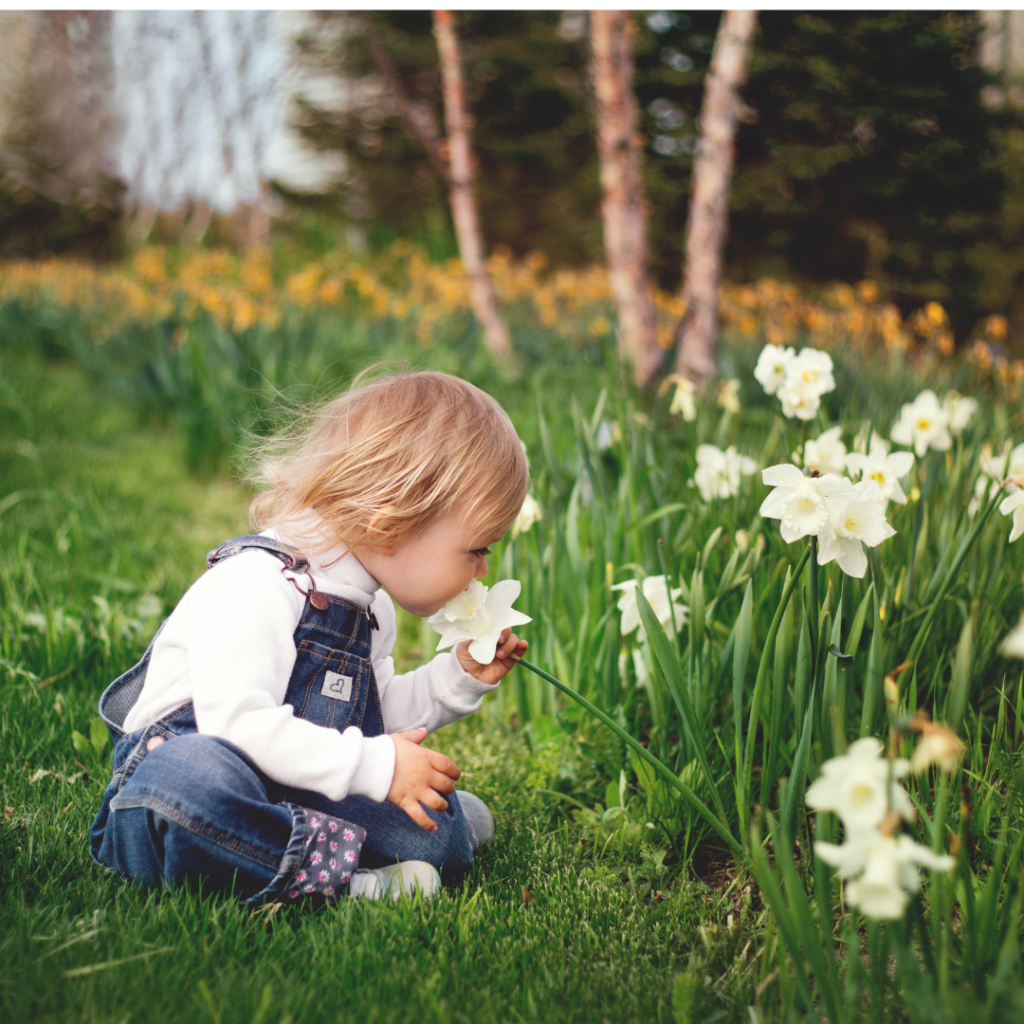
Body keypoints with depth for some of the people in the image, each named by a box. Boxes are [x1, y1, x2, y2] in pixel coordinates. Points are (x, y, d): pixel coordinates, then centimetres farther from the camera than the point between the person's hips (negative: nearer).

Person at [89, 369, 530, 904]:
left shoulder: (370, 606, 11)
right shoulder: (255, 584, -21)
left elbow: (378, 716, 23)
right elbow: (237, 722, -31)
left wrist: (458, 676, 9)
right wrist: (373, 766, -28)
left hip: (292, 796, 8)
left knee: (436, 836, -14)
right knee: (193, 776, -43)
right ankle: (335, 871, -33)